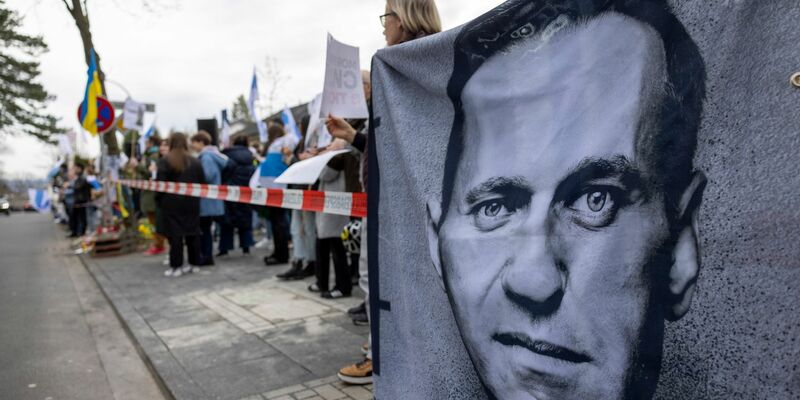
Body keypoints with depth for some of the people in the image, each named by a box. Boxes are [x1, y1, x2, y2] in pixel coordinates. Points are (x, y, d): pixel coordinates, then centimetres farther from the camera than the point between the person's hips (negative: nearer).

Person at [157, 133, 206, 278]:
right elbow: (203, 183, 5)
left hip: (172, 203, -4)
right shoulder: (195, 161, 5)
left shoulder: (165, 161, -7)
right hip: (192, 203, 4)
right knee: (192, 232, 10)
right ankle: (194, 263, 16)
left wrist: (158, 200, 1)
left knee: (175, 234, 0)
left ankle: (176, 266, 2)